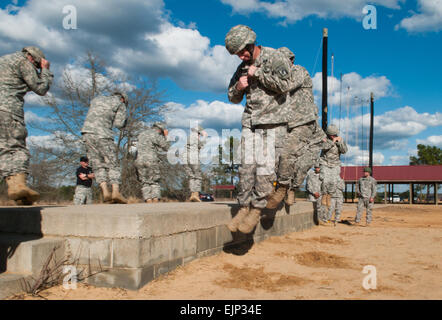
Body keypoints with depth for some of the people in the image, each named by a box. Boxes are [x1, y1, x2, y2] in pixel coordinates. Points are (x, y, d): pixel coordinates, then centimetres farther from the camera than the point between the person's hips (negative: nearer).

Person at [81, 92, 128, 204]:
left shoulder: (97, 99, 24)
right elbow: (119, 124, 0)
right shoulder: (120, 104, 9)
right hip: (103, 135, -5)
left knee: (98, 165, 5)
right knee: (113, 164, -1)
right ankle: (116, 191, -18)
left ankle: (105, 192, -9)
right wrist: (124, 117, 19)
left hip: (87, 133, 5)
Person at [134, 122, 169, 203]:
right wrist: (165, 137, 19)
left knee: (145, 183, 8)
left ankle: (148, 201, -4)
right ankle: (155, 201, -4)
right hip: (151, 161, -4)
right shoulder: (157, 135, -1)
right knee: (155, 183, 7)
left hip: (140, 161, 4)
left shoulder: (141, 134, 18)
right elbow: (165, 148, 8)